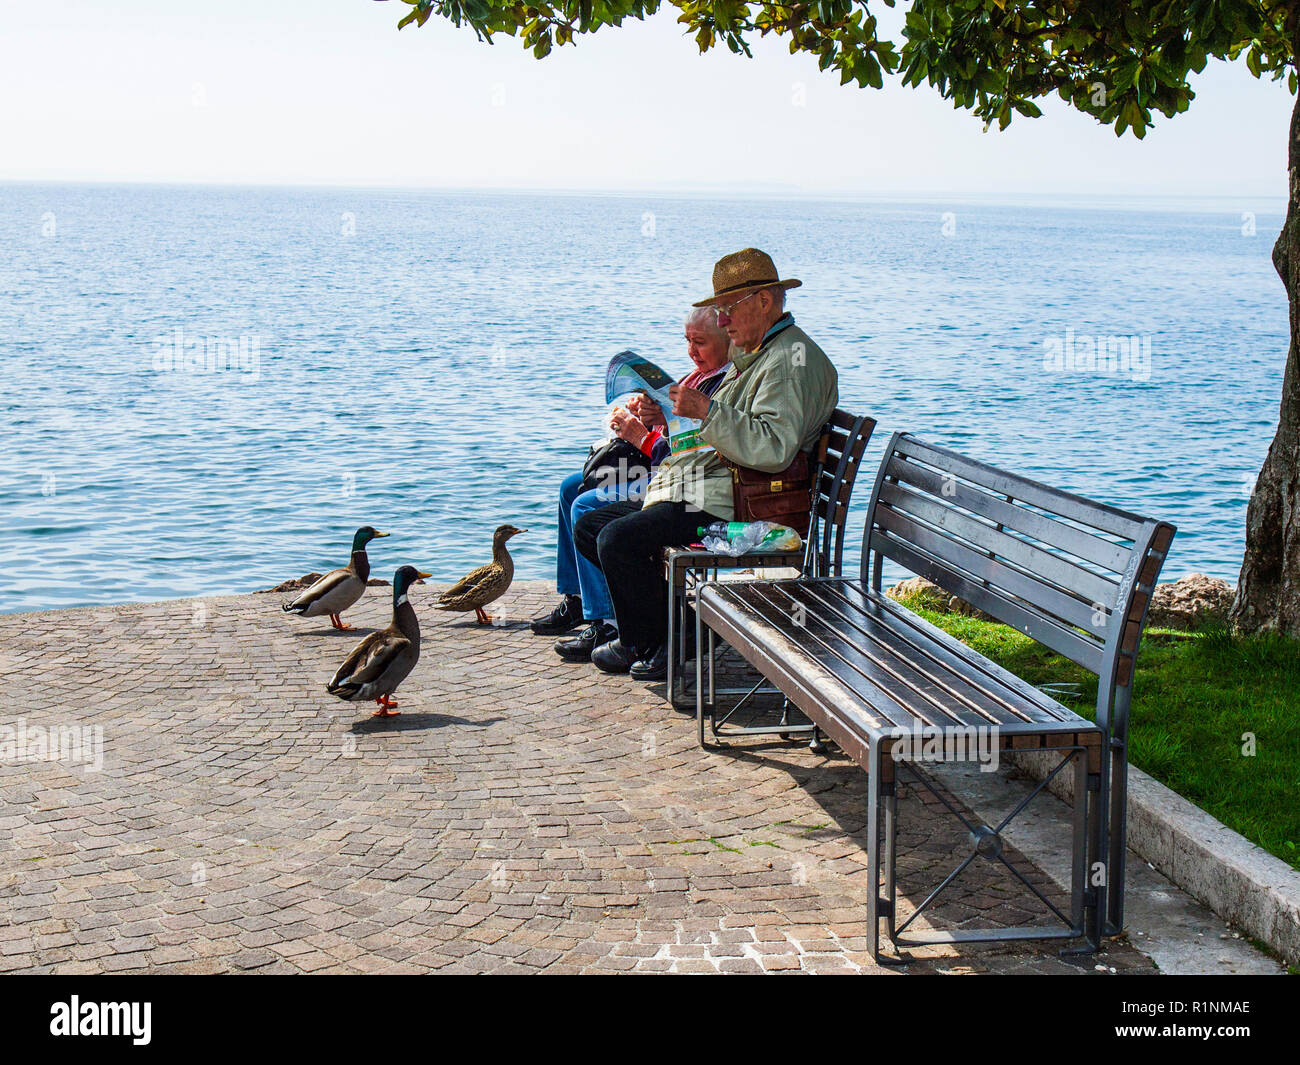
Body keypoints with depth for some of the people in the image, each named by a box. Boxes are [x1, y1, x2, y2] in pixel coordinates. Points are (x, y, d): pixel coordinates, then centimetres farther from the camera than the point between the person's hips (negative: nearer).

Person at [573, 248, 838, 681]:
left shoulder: (792, 358, -12)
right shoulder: (751, 356, 22)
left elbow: (773, 448, -27)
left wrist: (707, 411, -26)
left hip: (731, 505, -12)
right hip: (699, 490, 12)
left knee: (618, 538, -25)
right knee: (589, 526, 8)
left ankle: (641, 642, -1)